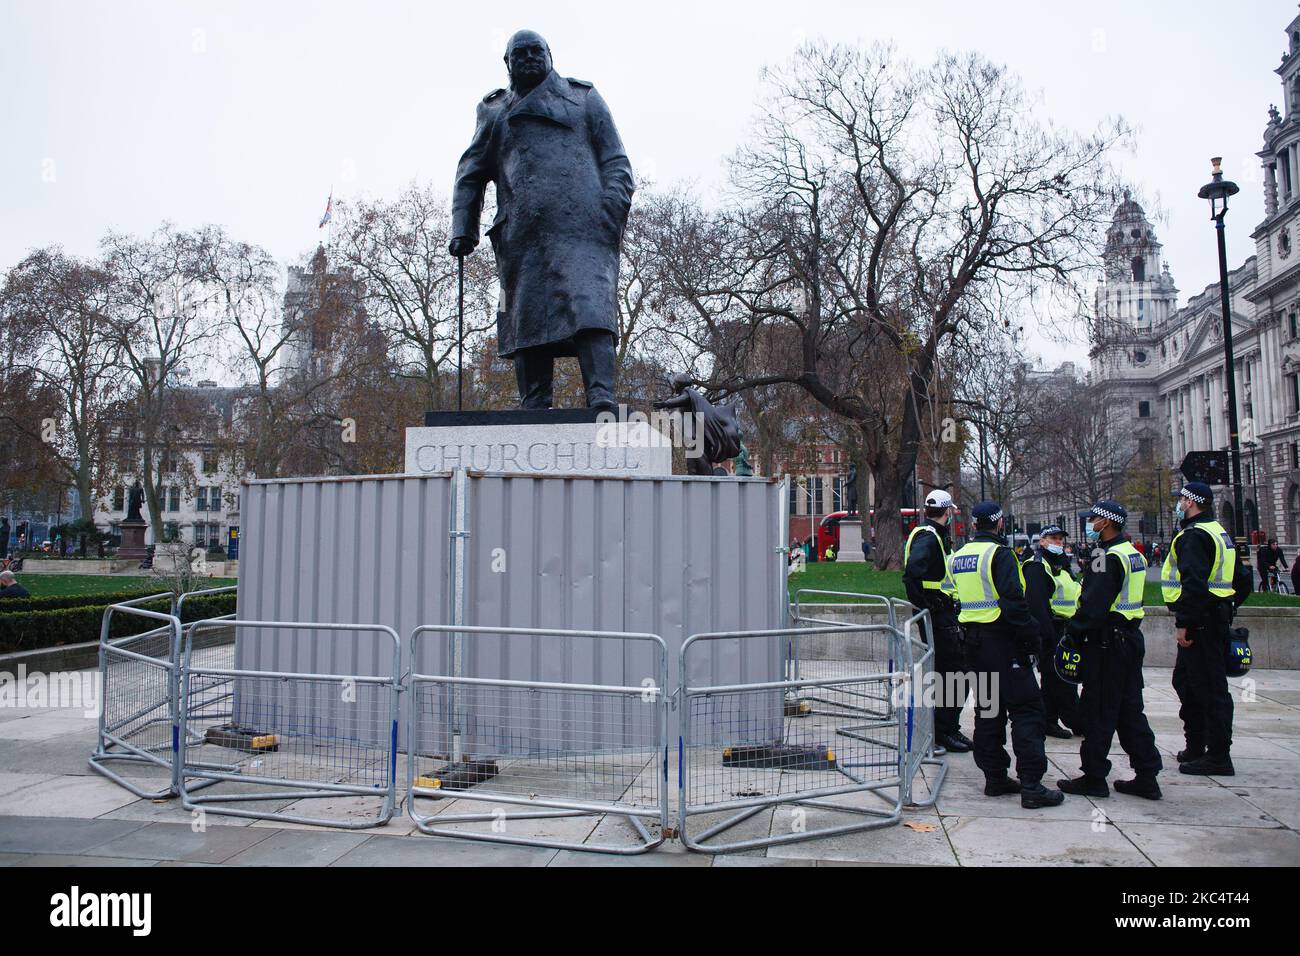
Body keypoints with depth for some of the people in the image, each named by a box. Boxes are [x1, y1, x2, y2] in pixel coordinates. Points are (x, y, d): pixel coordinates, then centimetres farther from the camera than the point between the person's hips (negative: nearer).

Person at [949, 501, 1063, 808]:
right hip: (1002, 641, -8)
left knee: (988, 708, 14)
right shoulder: (999, 553, -13)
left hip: (972, 641, 8)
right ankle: (1031, 785, -6)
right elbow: (1014, 601, -20)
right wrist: (1030, 640, -15)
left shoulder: (959, 556, 11)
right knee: (1026, 708, -3)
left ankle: (995, 777, 19)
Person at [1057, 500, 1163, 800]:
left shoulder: (1108, 557, -17)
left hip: (1107, 642, -10)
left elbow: (1094, 604, -23)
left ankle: (1094, 777, 6)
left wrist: (1073, 630, -14)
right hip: (1131, 637, 10)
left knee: (1097, 711, -1)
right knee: (1130, 709, 14)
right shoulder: (1133, 554, 14)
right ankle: (1147, 777, 17)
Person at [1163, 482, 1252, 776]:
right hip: (1218, 616, 11)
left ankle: (1218, 757, -1)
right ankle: (1196, 747, 27)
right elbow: (1242, 579, 23)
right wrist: (1228, 607, 22)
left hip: (1201, 622, -11)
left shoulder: (1194, 536, -16)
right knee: (1185, 680, 18)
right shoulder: (1220, 532, 18)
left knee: (1209, 688, -6)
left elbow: (1194, 584, -26)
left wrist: (1183, 623, -23)